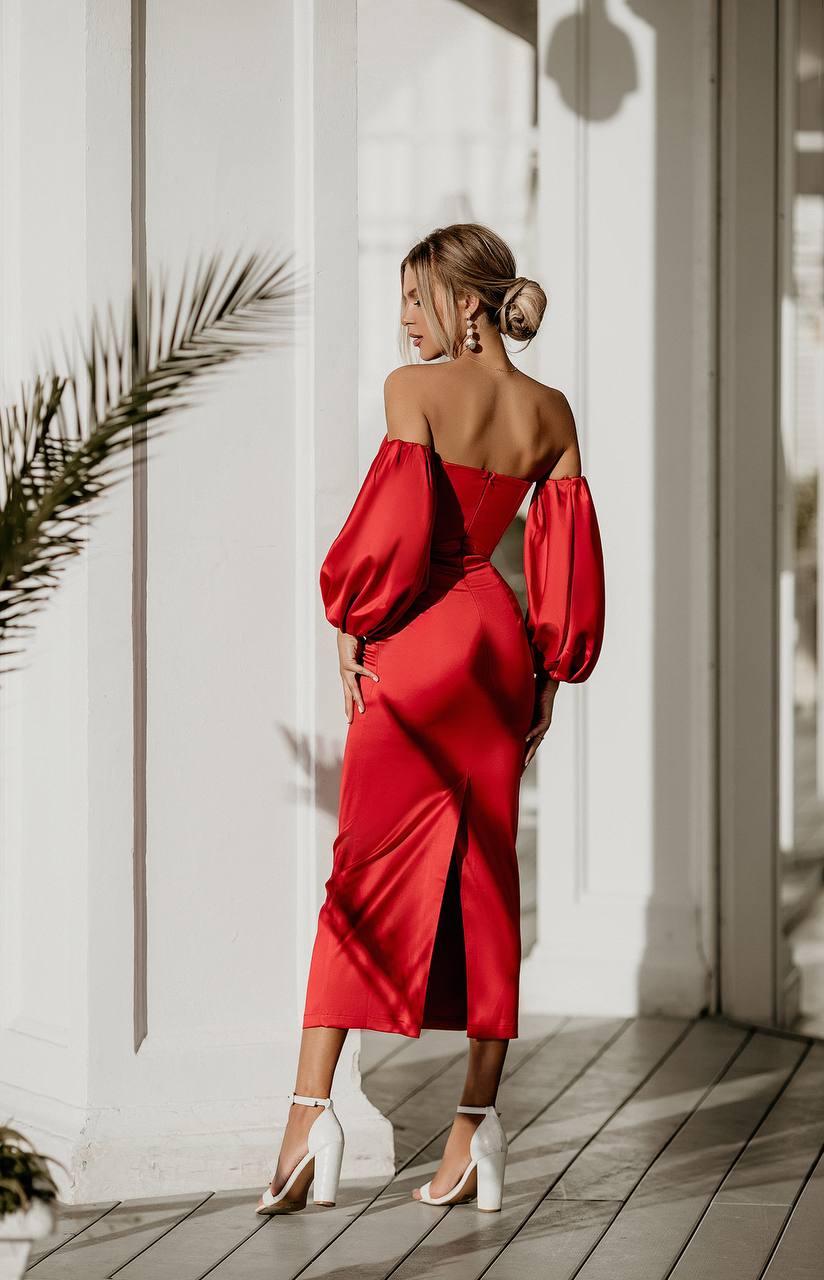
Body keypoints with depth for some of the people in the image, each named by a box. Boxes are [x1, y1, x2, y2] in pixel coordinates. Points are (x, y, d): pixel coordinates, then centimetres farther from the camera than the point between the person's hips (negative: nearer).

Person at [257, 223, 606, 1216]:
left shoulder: (415, 388, -10)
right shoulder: (552, 412, 6)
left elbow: (396, 522, -17)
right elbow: (566, 554, 7)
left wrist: (351, 623, -4)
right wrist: (549, 675, 12)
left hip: (416, 644, -5)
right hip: (498, 637, 5)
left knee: (362, 874, -1)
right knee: (484, 880, 8)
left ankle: (311, 1108, -6)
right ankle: (475, 1127, 9)